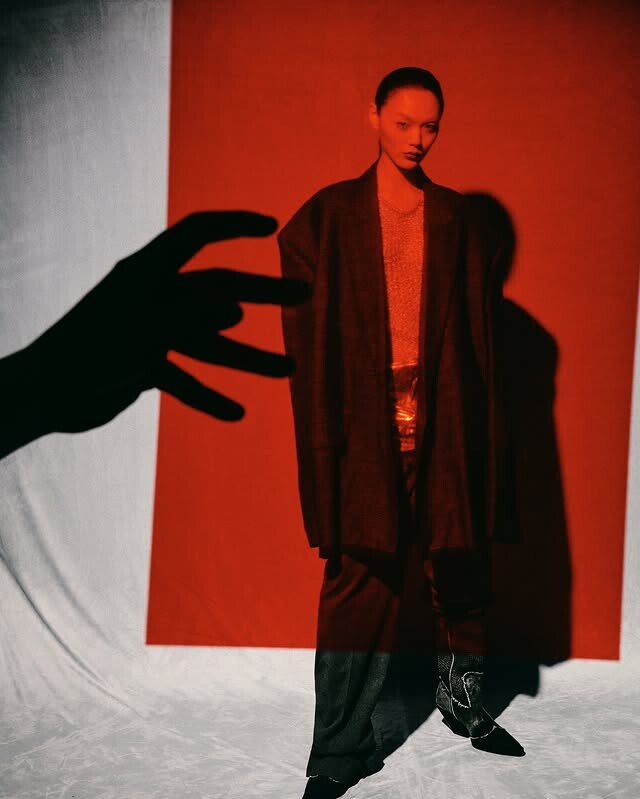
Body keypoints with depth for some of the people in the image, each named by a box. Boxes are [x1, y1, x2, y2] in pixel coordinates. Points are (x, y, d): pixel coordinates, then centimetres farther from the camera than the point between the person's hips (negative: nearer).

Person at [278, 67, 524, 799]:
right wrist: (325, 430, -8)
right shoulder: (326, 219, 5)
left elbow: (477, 334, 7)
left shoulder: (458, 222, 11)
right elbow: (306, 339, 0)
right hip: (365, 429, -2)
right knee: (358, 584, -1)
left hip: (445, 427, 3)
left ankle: (463, 697, 37)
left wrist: (479, 430, -1)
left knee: (461, 573, 12)